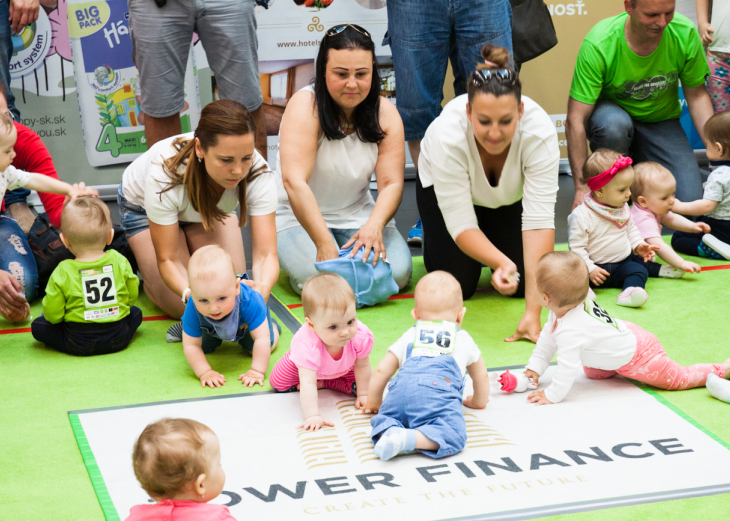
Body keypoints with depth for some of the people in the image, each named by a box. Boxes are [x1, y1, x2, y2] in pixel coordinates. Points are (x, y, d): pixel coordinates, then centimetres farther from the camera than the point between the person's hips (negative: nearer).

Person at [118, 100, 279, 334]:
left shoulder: (258, 173, -37)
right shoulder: (164, 173, -43)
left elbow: (266, 254, -37)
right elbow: (168, 259, -34)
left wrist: (261, 289, -61)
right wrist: (192, 295, -56)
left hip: (209, 208, 3)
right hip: (142, 205, -3)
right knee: (182, 306, -16)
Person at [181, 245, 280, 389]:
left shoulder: (249, 302, -50)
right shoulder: (193, 309, -44)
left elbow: (262, 339, -43)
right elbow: (191, 346, -33)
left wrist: (257, 371, -44)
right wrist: (204, 372, -42)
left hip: (245, 322, -1)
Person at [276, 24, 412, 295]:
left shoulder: (385, 113, -3)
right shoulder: (305, 107, -18)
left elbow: (392, 183, -8)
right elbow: (294, 182, -28)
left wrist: (375, 225, -29)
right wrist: (325, 245, -35)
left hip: (359, 215, 4)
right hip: (299, 217, -3)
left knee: (397, 271, -21)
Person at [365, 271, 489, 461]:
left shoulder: (408, 338, 38)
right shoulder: (464, 340, 38)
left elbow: (381, 372, 37)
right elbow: (481, 377, 51)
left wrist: (373, 403, 53)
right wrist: (478, 401, 72)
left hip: (402, 386, 3)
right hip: (439, 388, -2)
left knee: (382, 418, 14)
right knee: (452, 435, -17)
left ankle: (388, 431, -22)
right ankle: (408, 439, -41)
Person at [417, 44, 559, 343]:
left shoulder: (539, 131, -38)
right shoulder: (448, 135, -40)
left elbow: (539, 222, -39)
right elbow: (462, 225, -33)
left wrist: (533, 311, -44)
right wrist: (501, 262, -51)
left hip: (510, 196, 2)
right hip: (444, 189, -1)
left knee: (523, 280, -10)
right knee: (458, 285, -11)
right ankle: (432, 240, 20)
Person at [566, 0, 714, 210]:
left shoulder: (685, 33, -19)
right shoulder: (598, 44, -28)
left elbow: (696, 96, -4)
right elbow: (576, 121, -27)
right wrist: (582, 187, -30)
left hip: (661, 121, 2)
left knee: (690, 199, -17)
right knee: (615, 123, -39)